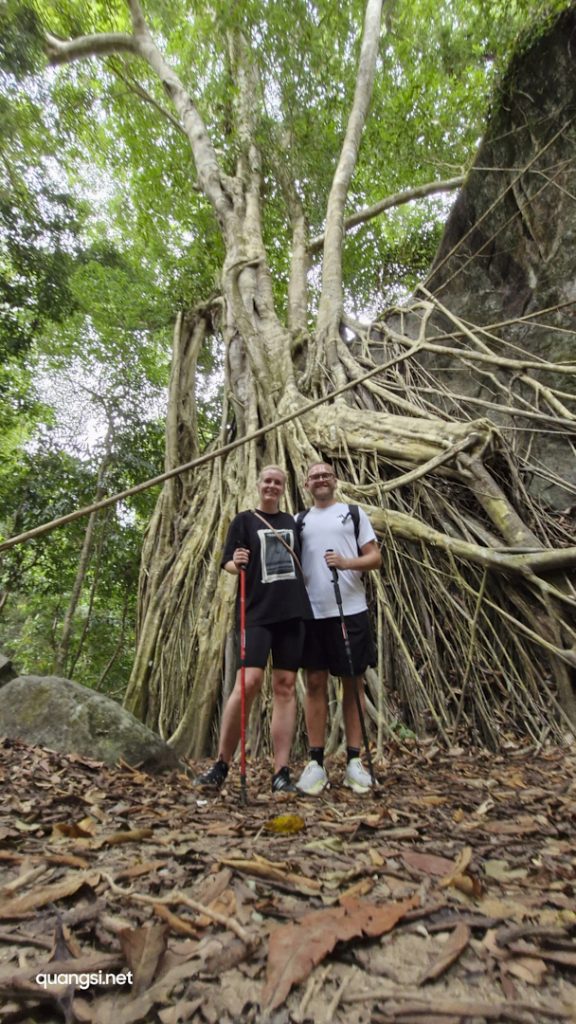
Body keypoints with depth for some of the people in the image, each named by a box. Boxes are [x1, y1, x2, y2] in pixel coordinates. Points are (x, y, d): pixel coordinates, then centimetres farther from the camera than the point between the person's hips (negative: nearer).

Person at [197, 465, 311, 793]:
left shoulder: (292, 521, 16)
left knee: (286, 686, 2)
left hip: (293, 610, 4)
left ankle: (282, 773, 8)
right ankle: (221, 765, 4)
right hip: (258, 610, -3)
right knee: (249, 682, -13)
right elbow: (228, 562, 0)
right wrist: (237, 564, -21)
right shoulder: (245, 520, 5)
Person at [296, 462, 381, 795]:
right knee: (315, 683, 4)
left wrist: (347, 562, -16)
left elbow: (375, 557, 3)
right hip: (312, 612, 2)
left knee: (353, 683, 5)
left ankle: (355, 761, 15)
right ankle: (316, 762, 13)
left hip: (351, 610, -1)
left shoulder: (354, 513, 8)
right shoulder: (299, 520, 15)